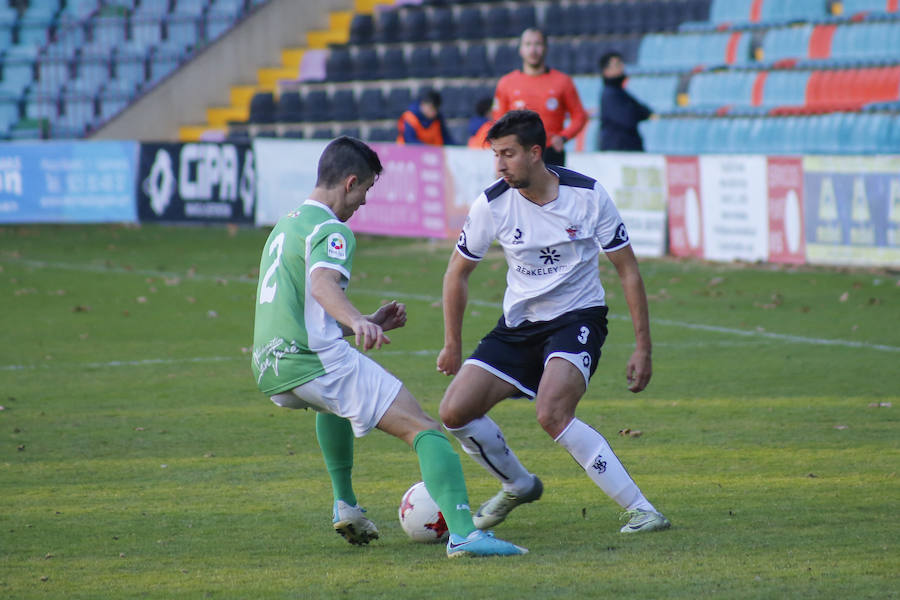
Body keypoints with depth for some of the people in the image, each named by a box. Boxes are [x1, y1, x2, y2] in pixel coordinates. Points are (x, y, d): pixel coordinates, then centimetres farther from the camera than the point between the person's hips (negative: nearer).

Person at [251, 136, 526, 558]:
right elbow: (322, 285, -28)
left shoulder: (284, 228, 24)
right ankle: (462, 534, -31)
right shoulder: (330, 230, -5)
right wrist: (357, 323, -45)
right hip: (319, 361, -9)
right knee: (423, 429, -12)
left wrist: (366, 324, 37)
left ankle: (345, 506, 36)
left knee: (334, 402, 44)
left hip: (270, 371, 9)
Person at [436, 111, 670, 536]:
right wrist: (452, 345, 10)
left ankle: (640, 509, -24)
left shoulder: (588, 196, -14)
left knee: (552, 414, -30)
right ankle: (519, 486, 20)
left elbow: (627, 270, -5)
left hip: (578, 317, -4)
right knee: (455, 412, -8)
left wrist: (643, 348, -8)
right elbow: (458, 272, 8)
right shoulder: (492, 204, -8)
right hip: (518, 324, 5)